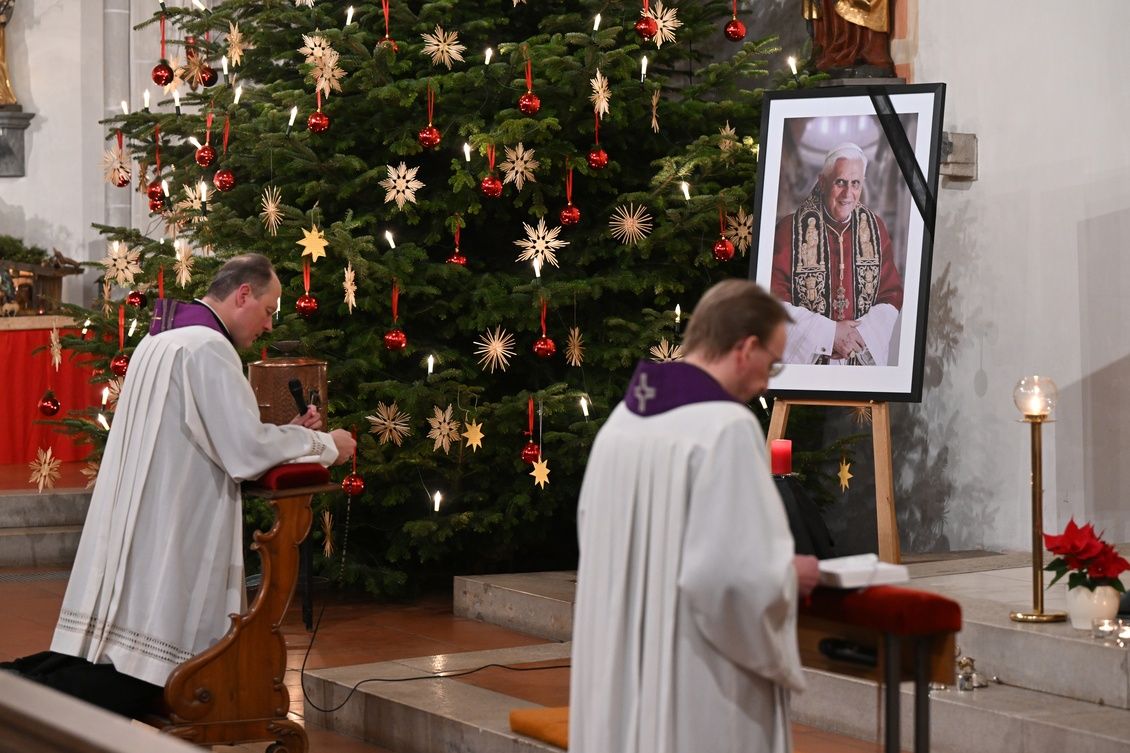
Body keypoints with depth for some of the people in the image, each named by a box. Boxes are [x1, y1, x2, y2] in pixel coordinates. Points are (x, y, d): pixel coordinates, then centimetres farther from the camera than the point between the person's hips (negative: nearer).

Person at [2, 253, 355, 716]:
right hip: (163, 542, -10)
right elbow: (247, 450, -18)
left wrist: (288, 433, 16)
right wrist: (324, 445, -3)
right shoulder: (207, 347, -14)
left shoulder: (162, 339, 17)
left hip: (132, 534, 10)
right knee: (137, 681, -9)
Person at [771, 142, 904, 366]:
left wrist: (862, 334, -12)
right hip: (803, 359, -2)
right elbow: (776, 301, -11)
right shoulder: (790, 230, -8)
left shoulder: (875, 228, 3)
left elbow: (892, 295, 5)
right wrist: (829, 333, -17)